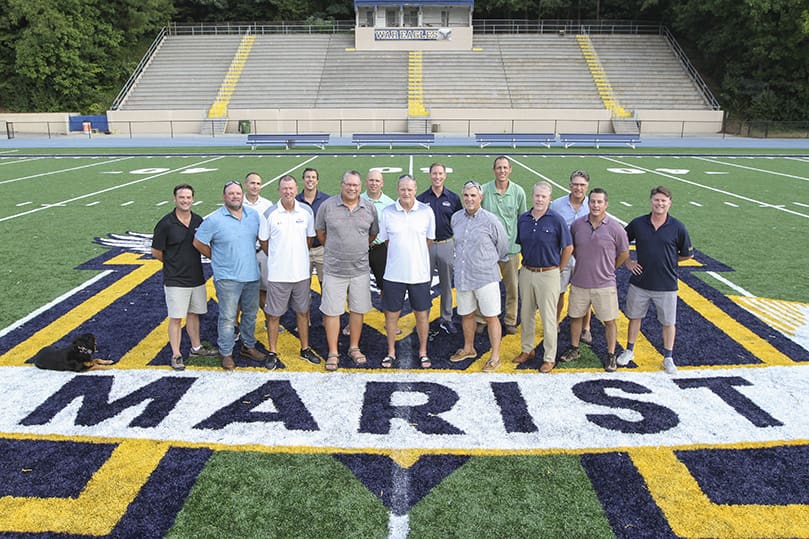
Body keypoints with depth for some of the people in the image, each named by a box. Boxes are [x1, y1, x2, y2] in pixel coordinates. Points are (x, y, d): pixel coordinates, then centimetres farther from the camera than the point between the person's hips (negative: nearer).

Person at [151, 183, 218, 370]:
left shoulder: (199, 221, 2)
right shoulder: (166, 224, -12)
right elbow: (156, 252, -4)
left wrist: (190, 263, 3)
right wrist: (173, 264, 5)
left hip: (197, 278, 5)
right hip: (175, 280, -5)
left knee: (194, 314, 17)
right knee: (176, 318, 1)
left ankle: (196, 348, 30)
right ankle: (176, 355, 10)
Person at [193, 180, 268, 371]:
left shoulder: (253, 215, 3)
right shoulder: (214, 220, -10)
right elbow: (198, 243, -3)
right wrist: (217, 259, 2)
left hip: (251, 275, 5)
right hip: (227, 278, -5)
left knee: (251, 314, 17)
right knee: (227, 317, 1)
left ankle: (248, 346, 34)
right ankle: (226, 354, 15)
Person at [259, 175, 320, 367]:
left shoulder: (306, 211, 0)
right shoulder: (270, 214, -7)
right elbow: (263, 242, 5)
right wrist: (277, 258, 10)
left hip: (301, 272, 3)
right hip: (277, 274, -2)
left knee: (303, 312, 14)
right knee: (274, 315, 7)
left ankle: (305, 349, 28)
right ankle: (272, 352, 21)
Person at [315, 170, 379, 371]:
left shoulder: (369, 208, 2)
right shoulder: (327, 206, -4)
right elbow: (320, 232, 10)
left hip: (360, 269, 2)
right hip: (334, 269, -2)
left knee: (358, 310, 11)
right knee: (331, 311, 2)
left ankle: (354, 348, 27)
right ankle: (333, 353, 14)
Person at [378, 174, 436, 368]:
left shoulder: (426, 211, -3)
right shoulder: (387, 212, -2)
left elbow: (429, 239, 8)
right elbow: (385, 240, 8)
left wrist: (416, 256, 8)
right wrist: (399, 257, 7)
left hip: (420, 273, 0)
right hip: (394, 273, 0)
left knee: (422, 314, 9)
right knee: (391, 314, 9)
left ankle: (423, 352, 26)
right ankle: (391, 352, 25)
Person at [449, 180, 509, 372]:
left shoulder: (490, 220, -11)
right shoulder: (456, 218, 3)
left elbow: (503, 246, 3)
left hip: (485, 277, -5)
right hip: (462, 276, 5)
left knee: (491, 317, 3)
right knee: (466, 314, 18)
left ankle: (495, 356, 14)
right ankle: (469, 349, 38)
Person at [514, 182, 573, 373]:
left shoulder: (556, 220, -11)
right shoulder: (523, 219, 3)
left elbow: (568, 247, -3)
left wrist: (558, 269, 1)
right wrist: (528, 261, 12)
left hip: (548, 274, -5)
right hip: (526, 272, 5)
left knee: (548, 317, 2)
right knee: (526, 314, 15)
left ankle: (549, 358, 13)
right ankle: (527, 349, 31)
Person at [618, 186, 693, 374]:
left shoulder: (677, 228, -8)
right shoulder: (637, 224, -4)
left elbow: (687, 254, 4)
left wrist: (669, 261, 3)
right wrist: (628, 262, 2)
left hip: (666, 285, -1)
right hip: (639, 282, 2)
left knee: (668, 321, 10)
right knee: (634, 316, 15)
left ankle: (668, 358, 26)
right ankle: (629, 351, 32)